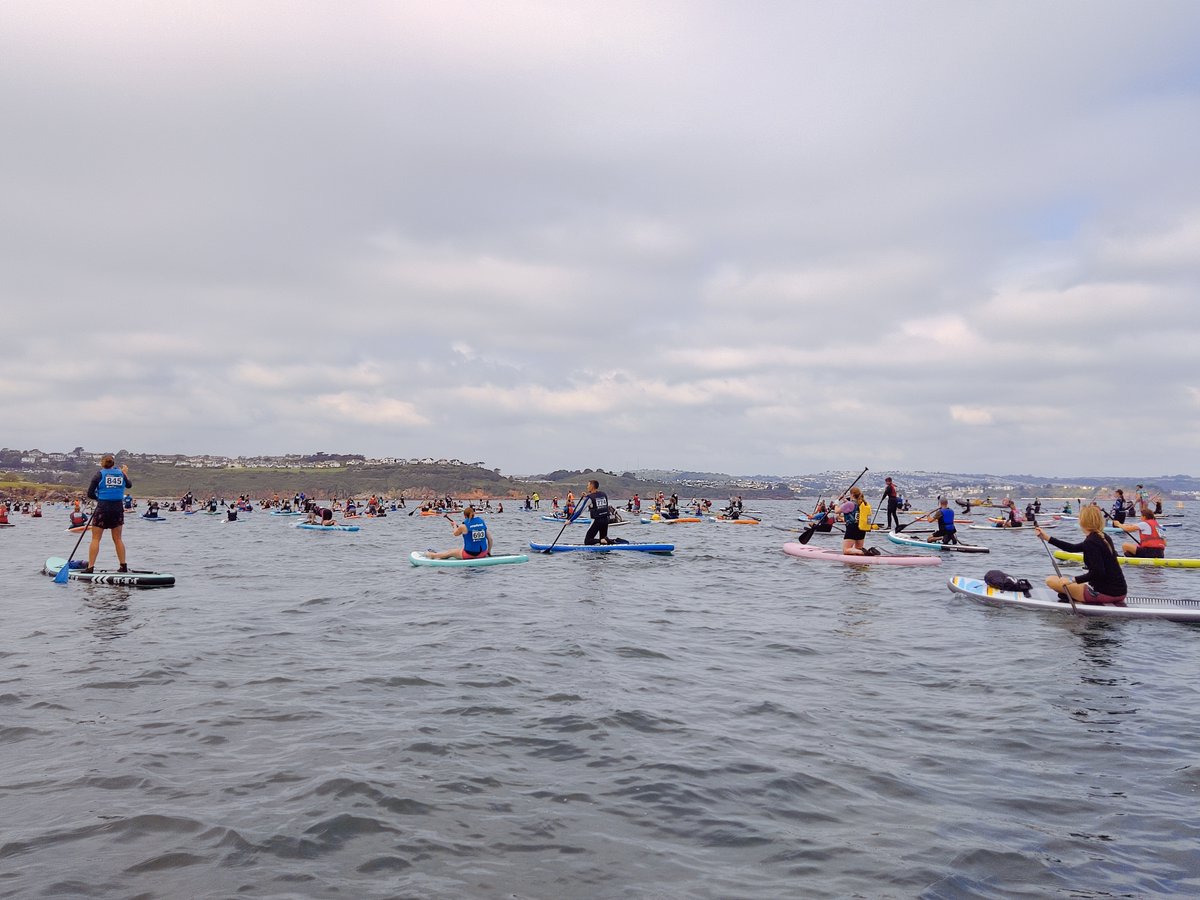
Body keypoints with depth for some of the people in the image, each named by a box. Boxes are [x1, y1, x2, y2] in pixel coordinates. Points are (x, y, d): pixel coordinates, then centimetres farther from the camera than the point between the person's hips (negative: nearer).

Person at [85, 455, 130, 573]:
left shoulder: (99, 475, -4)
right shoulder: (121, 474, 5)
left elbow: (90, 494, -5)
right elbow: (129, 485, 26)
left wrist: (99, 498, 14)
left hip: (103, 508, -4)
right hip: (118, 509, 4)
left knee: (95, 539, 1)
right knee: (118, 539, 12)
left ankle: (90, 567, -3)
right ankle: (123, 566, 11)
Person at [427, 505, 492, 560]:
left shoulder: (464, 526, -11)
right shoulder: (482, 522, 1)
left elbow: (455, 534, 10)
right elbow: (490, 538, 3)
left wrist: (455, 526, 31)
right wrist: (489, 552, 16)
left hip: (469, 554, -4)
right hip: (483, 554, 5)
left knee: (450, 552, 21)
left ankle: (433, 555, 43)